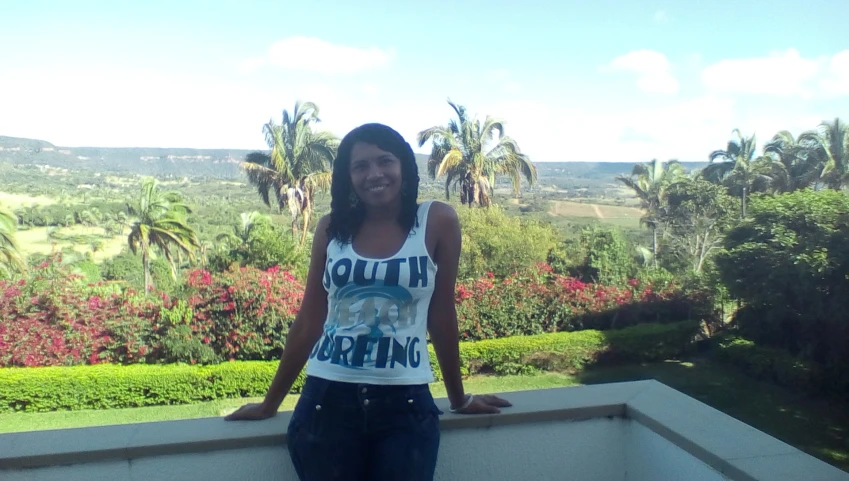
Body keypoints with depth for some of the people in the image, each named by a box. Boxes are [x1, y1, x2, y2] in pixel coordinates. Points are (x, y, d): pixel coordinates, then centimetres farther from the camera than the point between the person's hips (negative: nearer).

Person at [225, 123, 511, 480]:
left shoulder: (438, 221, -4)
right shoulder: (331, 229, 2)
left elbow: (441, 315, 2)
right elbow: (308, 321, 7)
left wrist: (458, 398, 10)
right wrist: (271, 402, 12)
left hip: (405, 405, -1)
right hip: (327, 401, 2)